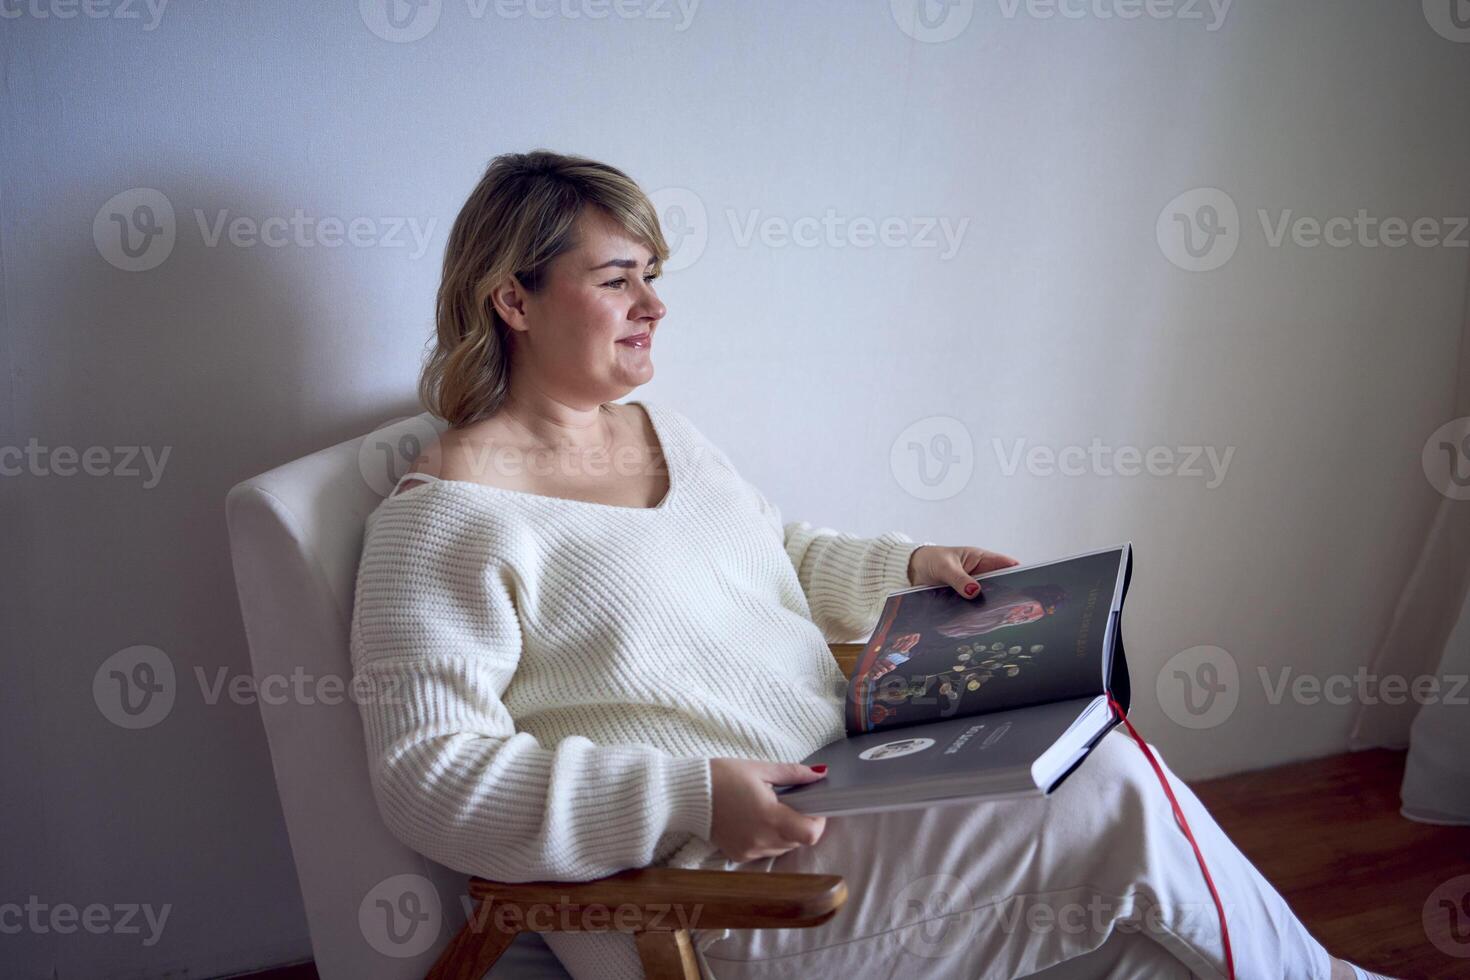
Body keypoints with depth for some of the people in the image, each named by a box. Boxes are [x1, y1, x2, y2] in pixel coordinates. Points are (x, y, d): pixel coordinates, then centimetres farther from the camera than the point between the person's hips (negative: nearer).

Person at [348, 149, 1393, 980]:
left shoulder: (661, 428, 12)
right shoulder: (447, 512, -15)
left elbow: (783, 552, 26)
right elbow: (432, 776, -20)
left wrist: (906, 567, 8)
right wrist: (687, 798, -29)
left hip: (834, 765, 8)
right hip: (702, 887, -8)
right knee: (1119, 802, -13)